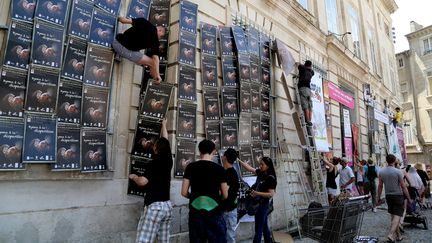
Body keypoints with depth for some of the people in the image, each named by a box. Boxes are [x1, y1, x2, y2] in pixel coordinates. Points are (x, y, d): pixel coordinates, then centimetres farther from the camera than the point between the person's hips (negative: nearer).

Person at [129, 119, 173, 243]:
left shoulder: (155, 162, -11)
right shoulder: (168, 160, 7)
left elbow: (143, 181, -23)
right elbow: (165, 141, 22)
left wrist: (133, 177, 0)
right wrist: (164, 125, 36)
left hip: (154, 206, -7)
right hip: (167, 206, 8)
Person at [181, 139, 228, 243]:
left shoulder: (190, 167, -1)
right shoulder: (219, 168, -3)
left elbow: (184, 193, 0)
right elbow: (225, 196, 1)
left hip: (195, 212, 2)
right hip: (214, 212, -2)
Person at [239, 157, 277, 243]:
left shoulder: (270, 178, -19)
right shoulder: (260, 173, 2)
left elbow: (271, 194, -21)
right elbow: (249, 168, 7)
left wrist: (257, 193, -26)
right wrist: (239, 161, 1)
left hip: (263, 204, -8)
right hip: (259, 203, 8)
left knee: (258, 229, 0)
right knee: (264, 226, 19)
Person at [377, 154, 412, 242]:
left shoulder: (381, 172, -2)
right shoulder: (398, 172, -12)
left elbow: (380, 186, 3)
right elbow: (403, 187, -9)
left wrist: (379, 197, 12)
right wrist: (409, 198, 1)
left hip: (388, 196, 4)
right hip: (398, 196, -4)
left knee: (393, 216, 15)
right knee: (397, 216, -4)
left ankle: (398, 235, 24)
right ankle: (390, 235, -16)